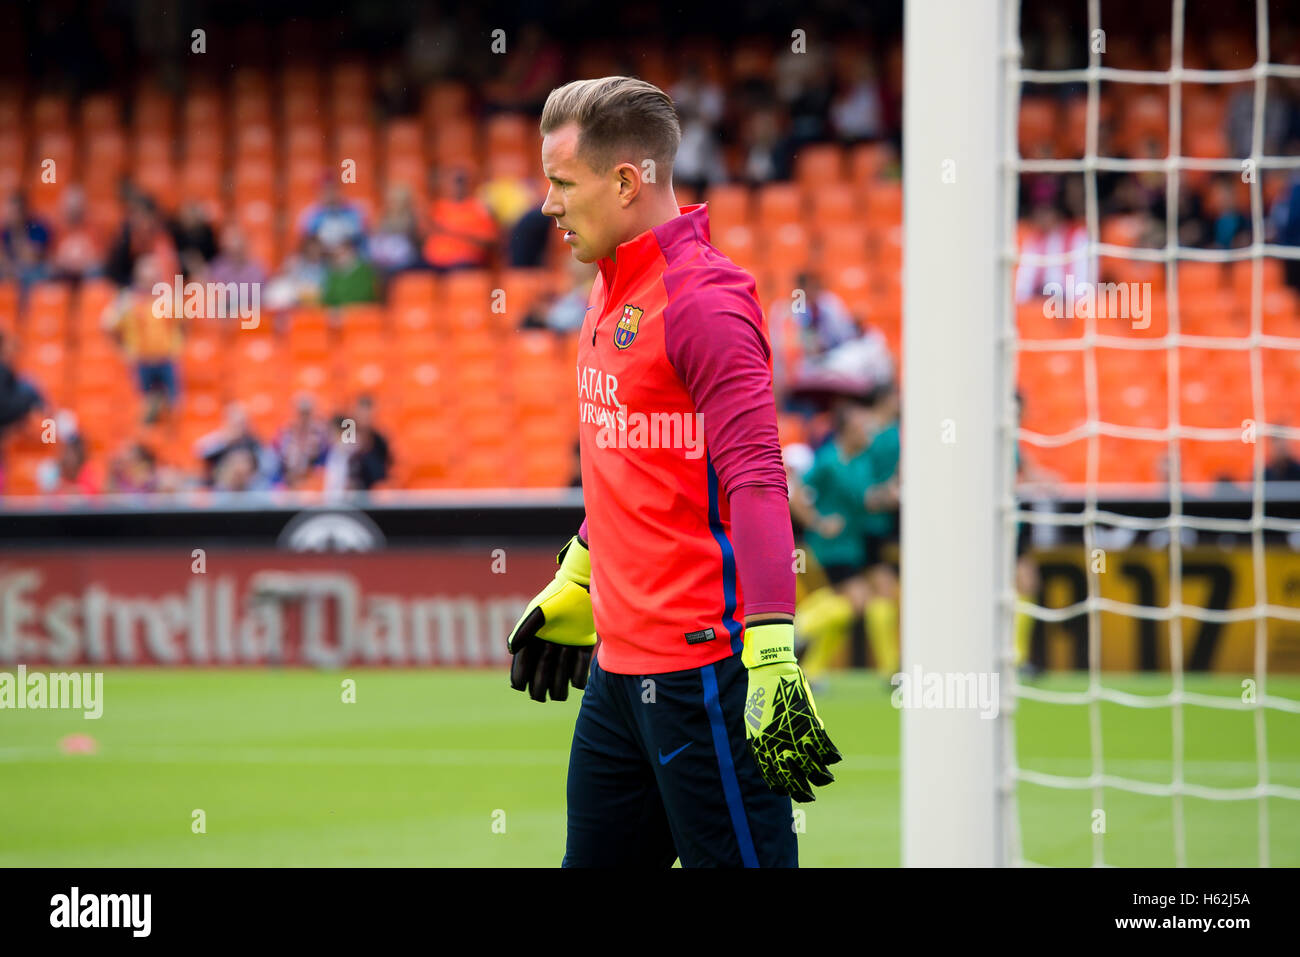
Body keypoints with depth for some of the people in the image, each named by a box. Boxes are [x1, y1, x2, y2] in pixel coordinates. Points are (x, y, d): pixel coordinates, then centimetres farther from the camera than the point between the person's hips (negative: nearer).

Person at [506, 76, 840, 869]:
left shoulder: (703, 299, -15)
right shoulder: (614, 291, 13)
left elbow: (755, 481, -23)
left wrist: (772, 655, -31)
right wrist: (574, 585, 36)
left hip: (701, 662, -9)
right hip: (619, 661, 9)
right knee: (597, 858, 11)